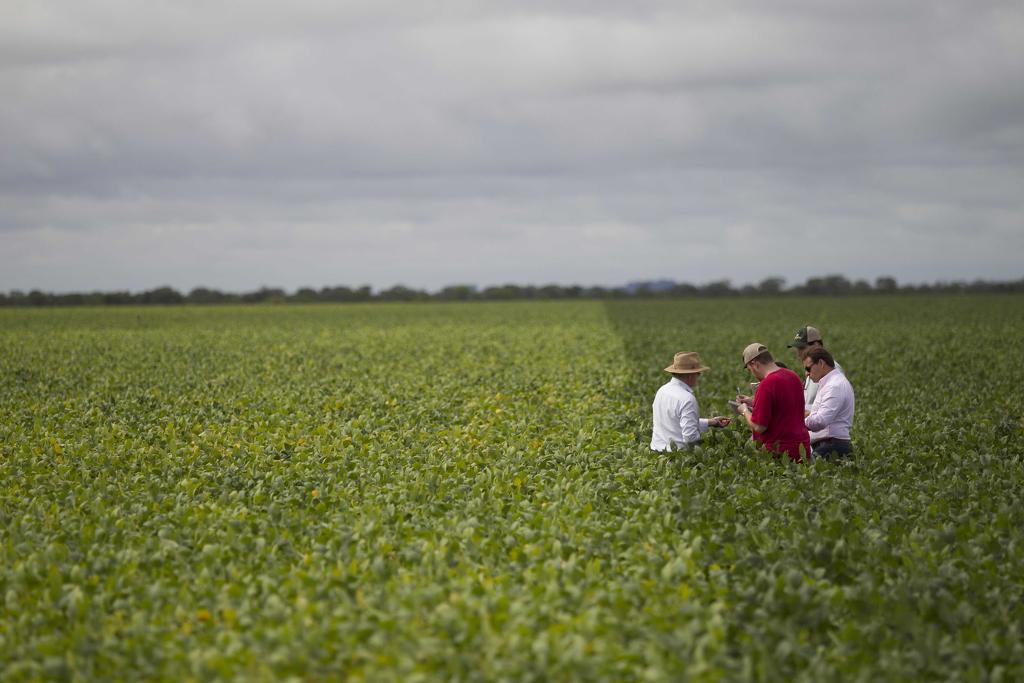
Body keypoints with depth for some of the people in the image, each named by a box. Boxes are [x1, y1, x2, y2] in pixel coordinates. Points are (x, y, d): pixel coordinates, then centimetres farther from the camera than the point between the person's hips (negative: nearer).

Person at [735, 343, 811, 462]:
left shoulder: (767, 384, -17)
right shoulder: (793, 376, 10)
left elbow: (759, 427, -17)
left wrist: (745, 411, 3)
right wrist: (753, 402, 25)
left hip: (780, 449, -9)